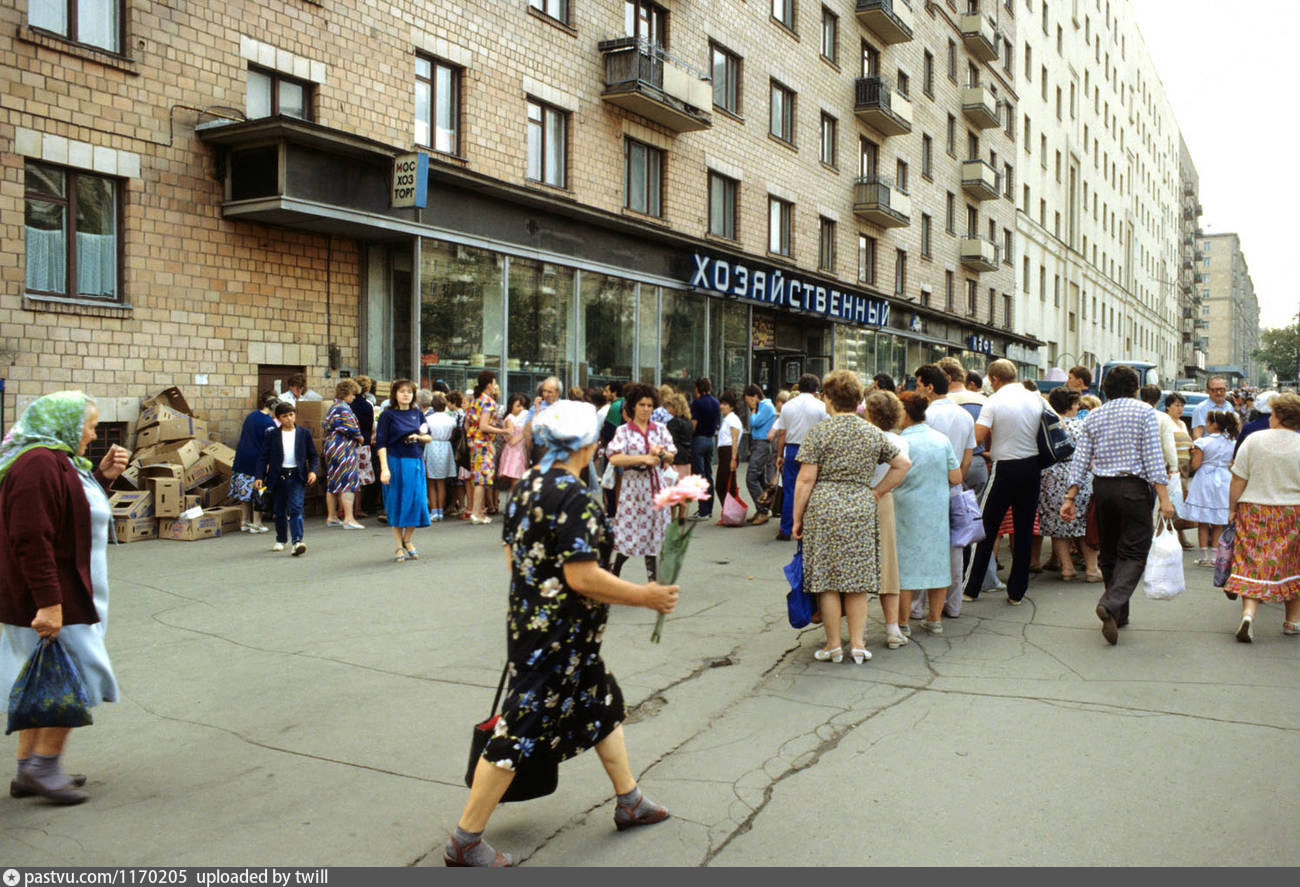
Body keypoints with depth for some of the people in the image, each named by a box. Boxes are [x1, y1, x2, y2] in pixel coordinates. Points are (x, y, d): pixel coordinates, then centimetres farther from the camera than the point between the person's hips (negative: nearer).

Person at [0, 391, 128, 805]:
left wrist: (103, 476, 9)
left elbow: (76, 512, 25)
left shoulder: (57, 461, 13)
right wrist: (49, 602, -28)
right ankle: (43, 765, 8)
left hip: (60, 597, 11)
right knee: (78, 679, -1)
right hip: (52, 601, -11)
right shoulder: (39, 464, -21)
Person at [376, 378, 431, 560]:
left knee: (417, 501, 2)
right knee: (397, 503, 2)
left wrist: (419, 437, -7)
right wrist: (384, 468, -16)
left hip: (416, 462, 4)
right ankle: (398, 546, 13)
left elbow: (429, 437, 16)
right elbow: (381, 443, -7)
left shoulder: (417, 413, 8)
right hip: (396, 462, -4)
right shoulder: (388, 415, -4)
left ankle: (407, 540, 23)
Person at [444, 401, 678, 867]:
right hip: (559, 637, -10)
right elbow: (582, 576, -26)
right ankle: (464, 841, 12)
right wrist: (645, 596, -16)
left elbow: (512, 554, 12)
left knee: (603, 703, 23)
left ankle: (630, 803, 38)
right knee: (522, 728, 0)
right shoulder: (575, 498, -23)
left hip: (529, 617, 10)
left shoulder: (526, 485, 5)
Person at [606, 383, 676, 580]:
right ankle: (614, 573, 19)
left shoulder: (660, 429, 8)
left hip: (655, 486, 3)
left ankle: (653, 580, 12)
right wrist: (644, 458, -18)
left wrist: (661, 453, -16)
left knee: (653, 535, 6)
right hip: (633, 485, -3)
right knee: (629, 536, -2)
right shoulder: (624, 431, -2)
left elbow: (671, 457, 6)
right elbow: (614, 458, -15)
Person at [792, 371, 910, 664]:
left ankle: (834, 646, 8)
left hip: (824, 508, -4)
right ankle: (858, 644, 11)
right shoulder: (873, 433, 8)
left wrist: (796, 518, -1)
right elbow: (903, 464, 13)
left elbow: (806, 479, -8)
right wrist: (877, 493, 15)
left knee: (827, 579, 3)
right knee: (857, 578, 10)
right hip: (861, 509, 4)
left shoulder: (817, 431, -5)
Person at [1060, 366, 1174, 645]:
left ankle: (1118, 614, 19)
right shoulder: (1144, 412, -1)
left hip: (1102, 487, 4)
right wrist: (1164, 497, -11)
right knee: (1134, 552, -3)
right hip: (1133, 487, -4)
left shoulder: (1093, 417, 10)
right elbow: (1153, 457, -10)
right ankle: (1111, 603, -24)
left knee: (1109, 551, 13)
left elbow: (1080, 460, 5)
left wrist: (1070, 497, 5)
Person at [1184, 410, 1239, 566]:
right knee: (1218, 523, 10)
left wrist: (1195, 452, 5)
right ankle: (1214, 556, 11)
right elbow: (1231, 464, 9)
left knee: (1203, 523, 3)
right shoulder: (1230, 442, 3)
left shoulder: (1203, 442, -11)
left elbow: (1195, 465, -12)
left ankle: (1204, 557, 3)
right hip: (1224, 481, 4)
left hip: (1205, 479, -4)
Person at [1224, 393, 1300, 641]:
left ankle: (1248, 614, -17)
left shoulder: (1254, 439, -4)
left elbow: (1238, 479, -3)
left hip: (1254, 510, 0)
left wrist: (1232, 508, 6)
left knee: (1253, 564, 2)